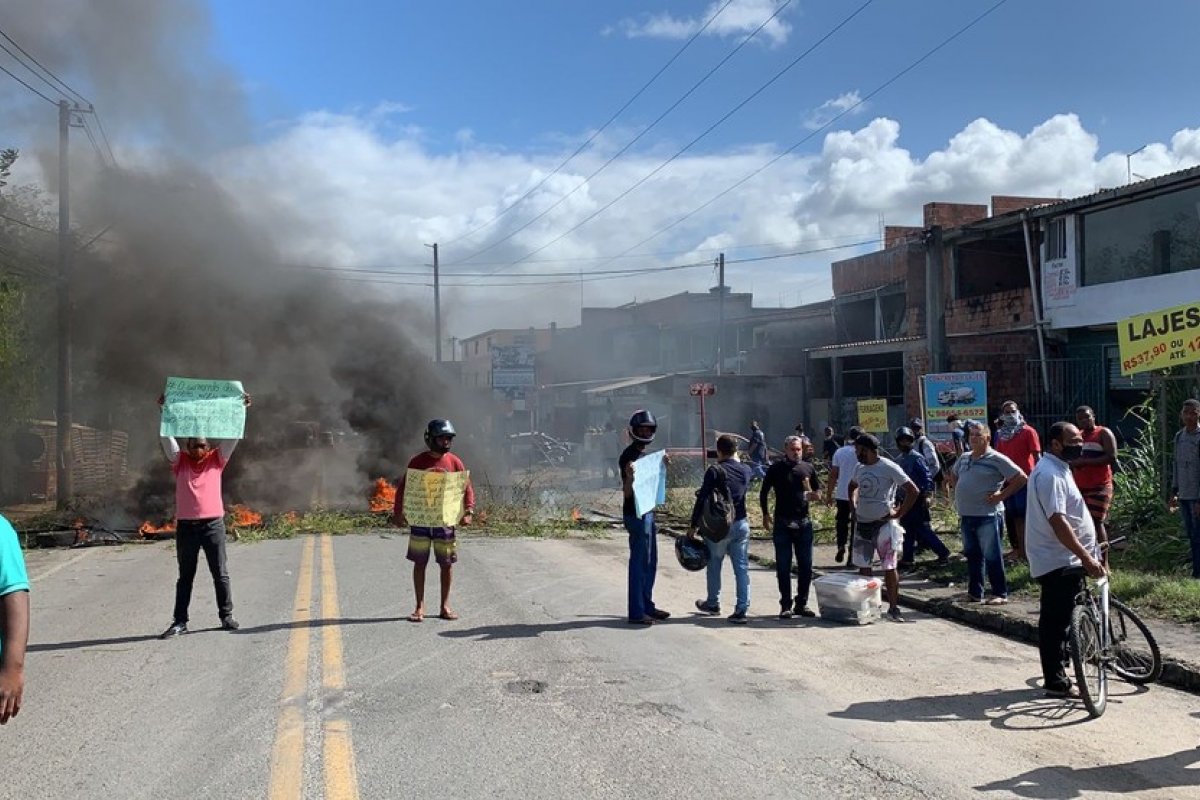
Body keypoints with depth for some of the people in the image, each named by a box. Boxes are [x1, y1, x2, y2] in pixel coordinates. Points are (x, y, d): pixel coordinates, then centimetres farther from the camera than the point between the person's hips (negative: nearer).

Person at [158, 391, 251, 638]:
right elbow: (167, 438, -3)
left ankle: (227, 616, 15)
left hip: (213, 523, 0)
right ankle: (180, 621, 12)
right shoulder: (180, 461, 6)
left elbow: (232, 436, -1)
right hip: (186, 525, 0)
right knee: (185, 576, 8)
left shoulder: (217, 460, 5)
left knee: (220, 574, 6)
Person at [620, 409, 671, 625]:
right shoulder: (629, 456, -16)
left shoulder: (643, 453, 12)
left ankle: (647, 606, 27)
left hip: (647, 512, 10)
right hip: (636, 514, -10)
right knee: (639, 563, -5)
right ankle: (636, 613, 1)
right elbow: (627, 492, -20)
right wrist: (629, 476, -39)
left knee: (650, 562, 16)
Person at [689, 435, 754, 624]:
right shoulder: (746, 471, 2)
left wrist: (694, 525, -7)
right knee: (742, 567, 4)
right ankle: (741, 610, 1)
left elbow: (702, 499, -14)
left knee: (714, 565, 15)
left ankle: (713, 603, 29)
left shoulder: (715, 471, -13)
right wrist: (736, 460, 23)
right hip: (741, 523, 4)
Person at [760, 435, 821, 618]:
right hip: (782, 523, -2)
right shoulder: (776, 469, -1)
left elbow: (817, 493, 14)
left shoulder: (808, 468, 6)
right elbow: (764, 492, 7)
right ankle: (786, 605, 10)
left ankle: (802, 604, 19)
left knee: (806, 566, 6)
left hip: (803, 523, 3)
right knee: (783, 567, 2)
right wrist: (766, 514, 3)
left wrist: (813, 495, -9)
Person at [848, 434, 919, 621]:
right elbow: (853, 486, 29)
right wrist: (854, 507, 15)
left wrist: (899, 514, -13)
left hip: (883, 524, -7)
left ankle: (894, 608, 8)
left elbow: (913, 491, -14)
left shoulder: (889, 468, -13)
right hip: (862, 524, 7)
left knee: (889, 567, -1)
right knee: (863, 567, 10)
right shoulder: (859, 468, 8)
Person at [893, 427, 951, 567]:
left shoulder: (916, 457, -12)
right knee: (908, 529, 12)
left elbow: (926, 476, -16)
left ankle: (943, 552, -1)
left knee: (922, 529, -8)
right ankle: (908, 557, 18)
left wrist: (927, 495, -22)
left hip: (917, 499, -8)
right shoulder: (899, 459, 12)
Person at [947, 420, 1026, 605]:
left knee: (992, 556, -3)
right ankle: (975, 593, 22)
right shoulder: (963, 458, 12)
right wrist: (959, 496, 16)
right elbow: (954, 477, 30)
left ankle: (1000, 594, 5)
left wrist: (1001, 495, -12)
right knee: (972, 555, 13)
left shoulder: (997, 459, -9)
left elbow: (1021, 478, -11)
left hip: (987, 515, -7)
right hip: (966, 515, 7)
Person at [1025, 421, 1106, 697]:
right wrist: (1086, 557, -27)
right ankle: (1055, 681, 1)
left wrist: (1088, 553, 26)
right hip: (1059, 562, -10)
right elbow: (1057, 521, -26)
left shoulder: (1059, 469, 16)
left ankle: (1056, 674, 23)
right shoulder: (1049, 474, -19)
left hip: (1066, 560, 10)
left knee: (1056, 621, 15)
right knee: (1056, 621, -5)